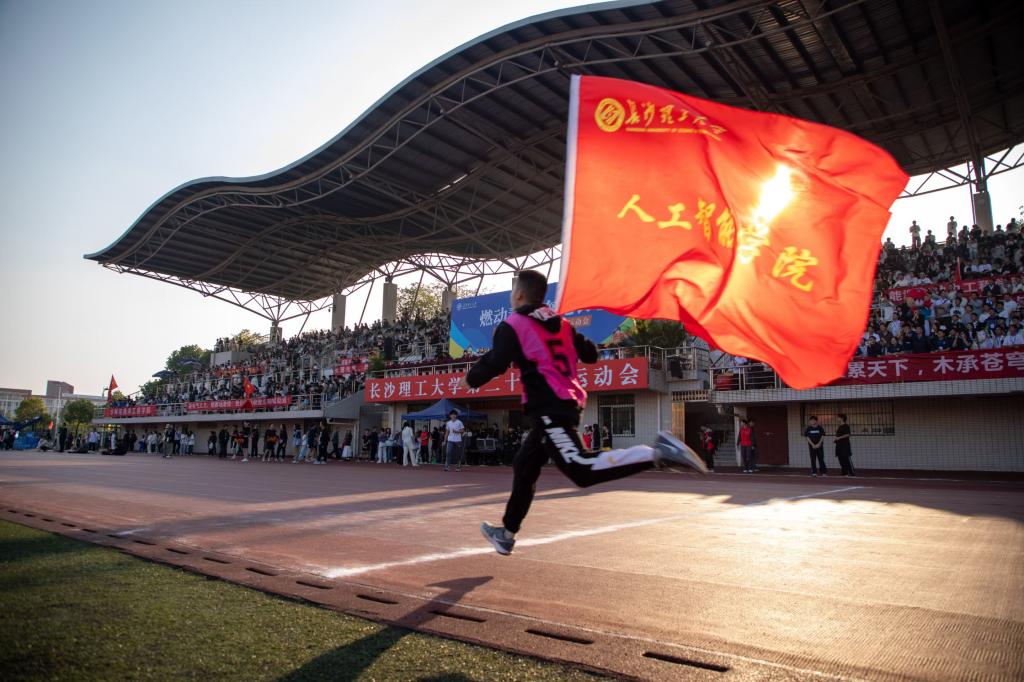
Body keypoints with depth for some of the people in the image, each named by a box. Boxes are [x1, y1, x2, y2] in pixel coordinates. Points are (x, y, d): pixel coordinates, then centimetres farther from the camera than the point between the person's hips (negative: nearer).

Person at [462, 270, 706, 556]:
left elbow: (494, 364, -13)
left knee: (583, 470, -21)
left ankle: (658, 451, -30)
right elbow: (590, 354, 16)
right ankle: (507, 533, 31)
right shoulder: (561, 323, 17)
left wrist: (471, 379, 7)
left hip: (548, 410, -9)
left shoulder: (512, 326, -4)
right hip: (568, 405, 9)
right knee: (524, 467, 20)